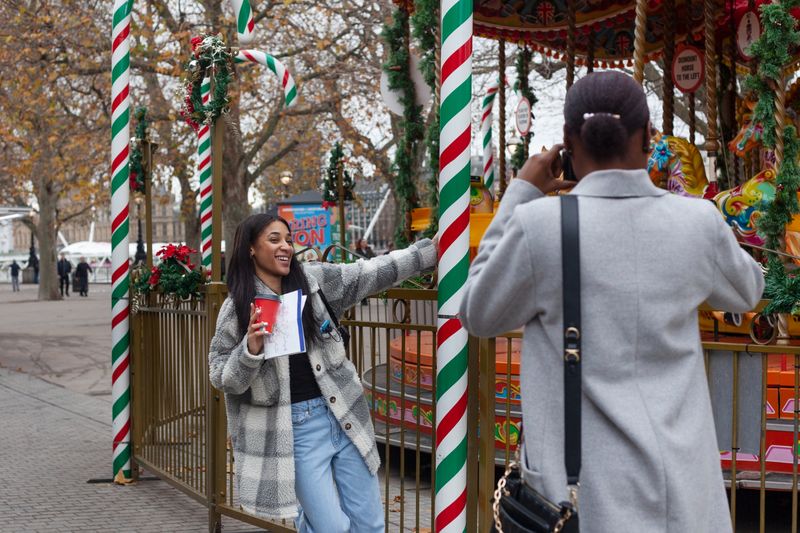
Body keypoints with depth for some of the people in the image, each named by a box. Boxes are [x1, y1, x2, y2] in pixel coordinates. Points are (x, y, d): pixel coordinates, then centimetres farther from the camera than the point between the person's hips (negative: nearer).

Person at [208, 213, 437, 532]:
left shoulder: (314, 279, 4)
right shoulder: (236, 309, -5)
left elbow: (372, 273, 1)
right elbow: (223, 380, -4)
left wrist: (432, 249, -4)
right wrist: (251, 350, -22)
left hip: (344, 415, 4)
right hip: (294, 428, -4)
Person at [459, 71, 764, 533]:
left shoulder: (540, 224, -13)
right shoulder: (697, 222, -3)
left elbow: (480, 316, 5)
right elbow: (747, 291, 19)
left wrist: (520, 194, 7)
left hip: (588, 495, -3)